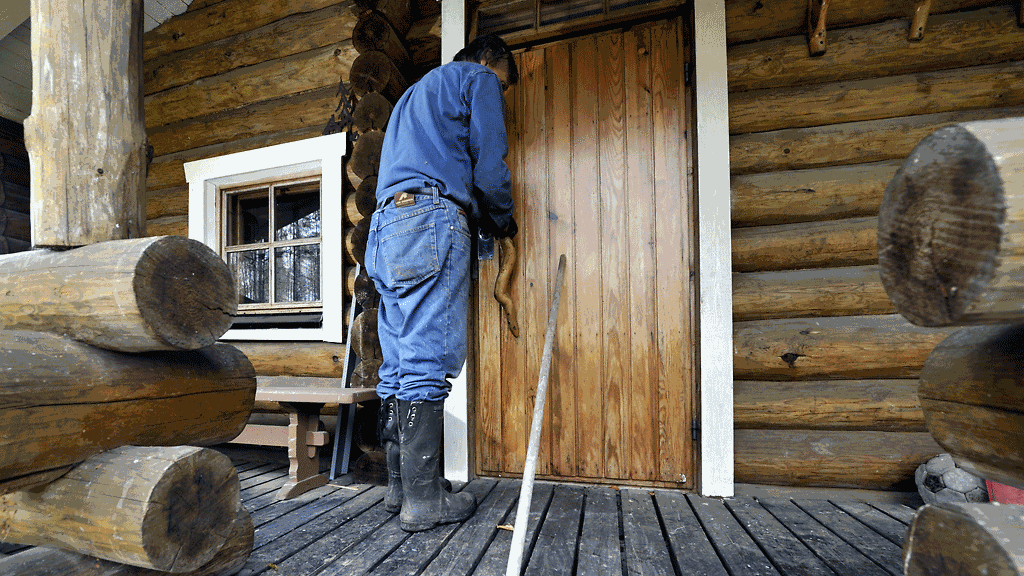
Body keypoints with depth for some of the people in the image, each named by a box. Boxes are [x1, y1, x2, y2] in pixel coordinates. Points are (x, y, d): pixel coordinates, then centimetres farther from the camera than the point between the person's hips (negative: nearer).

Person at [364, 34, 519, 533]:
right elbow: (489, 166, -2)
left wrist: (480, 218, 28)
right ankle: (423, 499, -4)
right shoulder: (478, 79, 11)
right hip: (432, 221, -8)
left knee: (399, 364, 6)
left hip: (386, 228, 9)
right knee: (428, 361, -10)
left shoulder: (416, 92, 37)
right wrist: (503, 220, 16)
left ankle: (400, 485, 13)